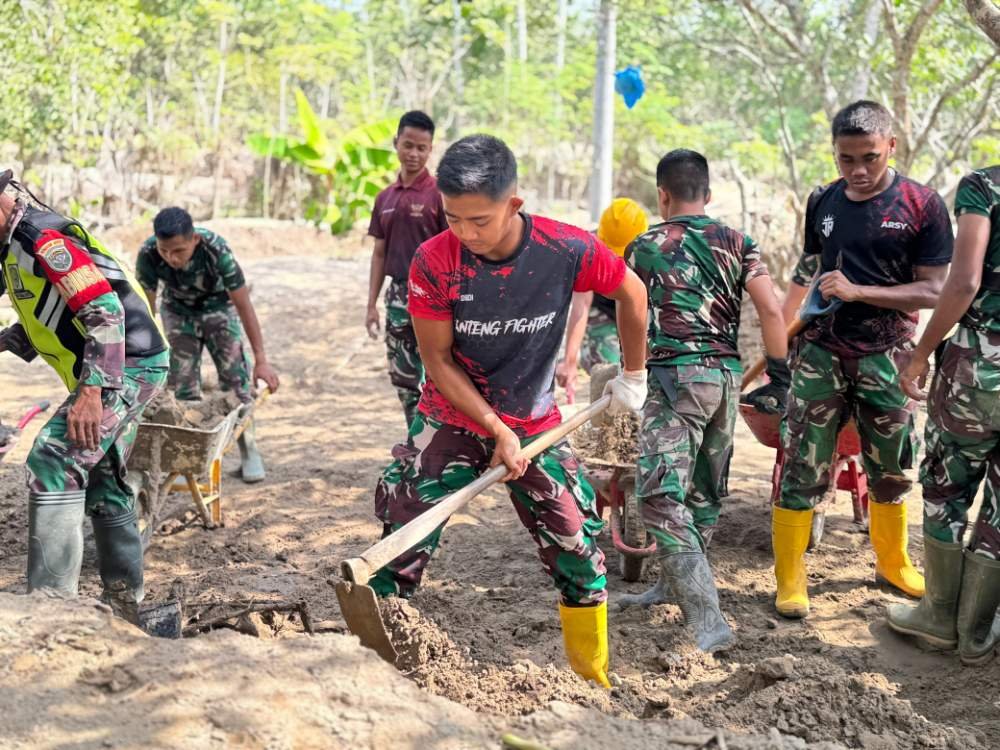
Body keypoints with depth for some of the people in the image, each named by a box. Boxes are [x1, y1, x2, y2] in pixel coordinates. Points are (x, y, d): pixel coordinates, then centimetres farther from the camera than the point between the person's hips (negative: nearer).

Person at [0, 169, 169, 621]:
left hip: (127, 366, -11)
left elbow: (103, 309, -26)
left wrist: (91, 392, -31)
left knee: (53, 464, -18)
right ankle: (125, 601, 27)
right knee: (103, 482, 18)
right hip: (121, 368, 11)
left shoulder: (42, 238, -18)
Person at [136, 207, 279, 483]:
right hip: (178, 313, 2)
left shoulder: (216, 249, -38)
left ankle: (249, 454, 4)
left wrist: (261, 360, -27)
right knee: (183, 386, -4)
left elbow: (243, 305, -29)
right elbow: (147, 308, -18)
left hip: (218, 309, -1)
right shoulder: (148, 255, -32)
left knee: (236, 380, -8)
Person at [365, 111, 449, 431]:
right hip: (398, 295, 6)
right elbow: (380, 253, 15)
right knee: (403, 377, 11)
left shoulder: (439, 194, -6)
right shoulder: (385, 198, 11)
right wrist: (372, 305, 10)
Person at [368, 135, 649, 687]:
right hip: (451, 420, -1)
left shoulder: (566, 250, -21)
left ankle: (595, 684, 19)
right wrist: (498, 432, -18)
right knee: (402, 547, -9)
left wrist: (633, 377, 6)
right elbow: (437, 359, -13)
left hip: (536, 426, 1)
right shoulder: (433, 262, -22)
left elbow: (631, 292, -1)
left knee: (580, 554, 3)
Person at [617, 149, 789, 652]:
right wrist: (779, 376, 6)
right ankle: (676, 587, 34)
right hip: (727, 376, 6)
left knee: (661, 497, -10)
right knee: (704, 491, 17)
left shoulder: (644, 248, 1)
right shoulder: (737, 244, 7)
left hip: (674, 377, -5)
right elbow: (771, 310, -2)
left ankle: (707, 620, -19)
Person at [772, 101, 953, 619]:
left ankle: (892, 563, 34)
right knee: (802, 472, -3)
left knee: (890, 471, 13)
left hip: (885, 357, -1)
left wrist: (857, 291, -18)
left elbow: (932, 291, -9)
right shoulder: (823, 203, 4)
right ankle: (789, 581, 5)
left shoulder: (921, 205, -6)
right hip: (821, 354, 1)